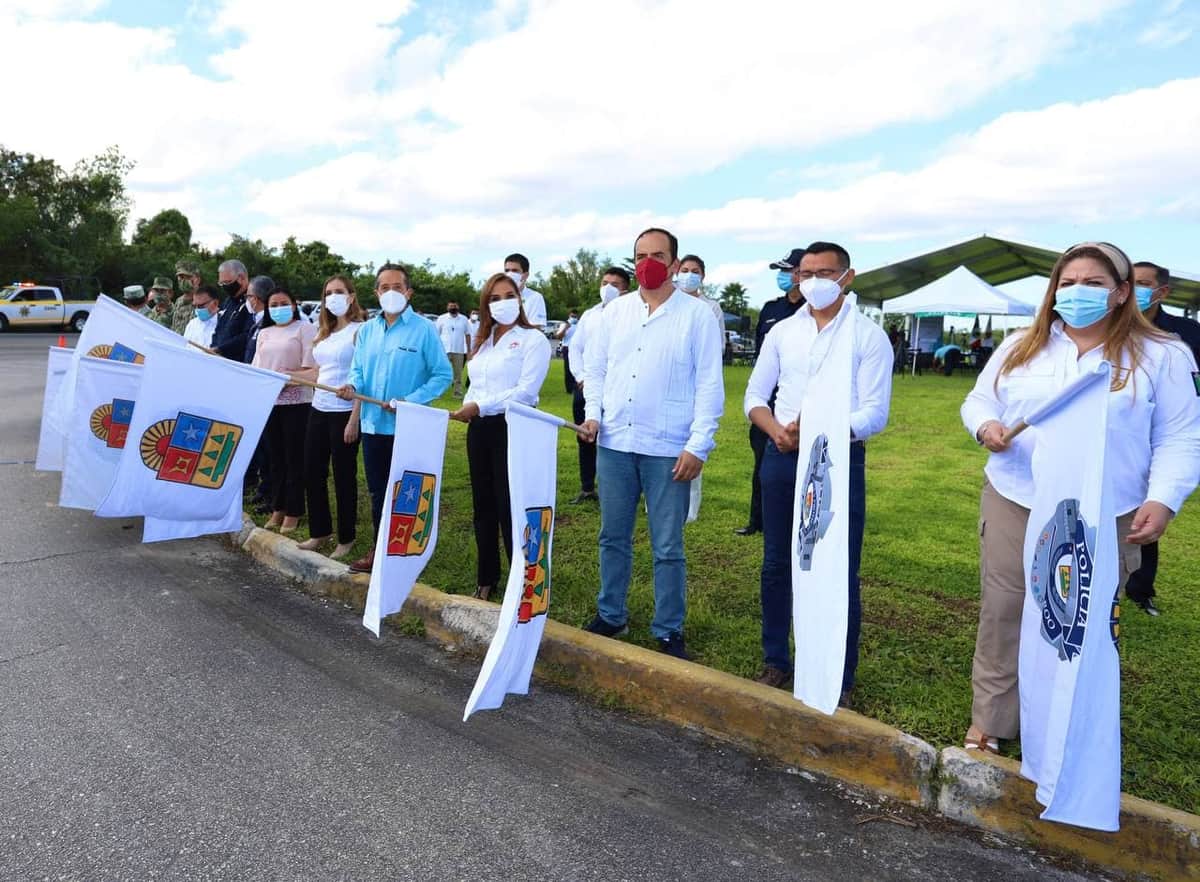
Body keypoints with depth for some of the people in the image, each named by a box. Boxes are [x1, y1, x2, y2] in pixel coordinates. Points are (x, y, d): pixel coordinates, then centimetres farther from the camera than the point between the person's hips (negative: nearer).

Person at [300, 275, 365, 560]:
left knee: (343, 475, 3)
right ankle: (320, 531, 27)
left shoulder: (359, 330, -9)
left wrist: (355, 419, -18)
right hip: (319, 409, 7)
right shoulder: (324, 332, 14)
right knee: (312, 472, 10)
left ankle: (345, 539, 17)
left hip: (344, 412, -7)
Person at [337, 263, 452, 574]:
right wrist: (352, 386, -10)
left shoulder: (424, 329, -8)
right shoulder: (367, 330, 9)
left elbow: (443, 374, -10)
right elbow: (358, 371, 14)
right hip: (373, 424, 6)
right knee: (378, 491, 15)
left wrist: (412, 400, -21)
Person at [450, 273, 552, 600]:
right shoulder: (483, 340, 17)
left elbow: (526, 390, -17)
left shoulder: (533, 339, -6)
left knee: (510, 507, -3)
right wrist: (467, 407, -2)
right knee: (483, 505, 12)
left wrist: (481, 407, -20)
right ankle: (486, 578, 25)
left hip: (513, 429, -7)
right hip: (480, 429, 7)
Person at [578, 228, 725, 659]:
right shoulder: (616, 310, 10)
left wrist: (698, 446, -11)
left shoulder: (697, 315, -2)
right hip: (614, 443, 4)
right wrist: (593, 414, -2)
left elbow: (709, 384, -5)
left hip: (668, 449, -4)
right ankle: (610, 615, 29)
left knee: (668, 547, 4)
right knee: (613, 537, 14)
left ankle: (668, 632, 17)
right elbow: (595, 368, 14)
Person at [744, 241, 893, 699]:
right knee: (777, 565, 11)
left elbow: (875, 413, -10)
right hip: (782, 458, 4)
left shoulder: (869, 336, -3)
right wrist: (778, 432, -12)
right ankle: (775, 661, 28)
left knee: (840, 574, 2)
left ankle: (840, 680, 17)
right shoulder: (782, 331, 9)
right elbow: (755, 396, 8)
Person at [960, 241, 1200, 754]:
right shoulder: (1020, 346, 8)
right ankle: (989, 723, 21)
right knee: (1002, 616, 7)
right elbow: (979, 401, 13)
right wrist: (985, 426, -10)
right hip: (1014, 506, 2)